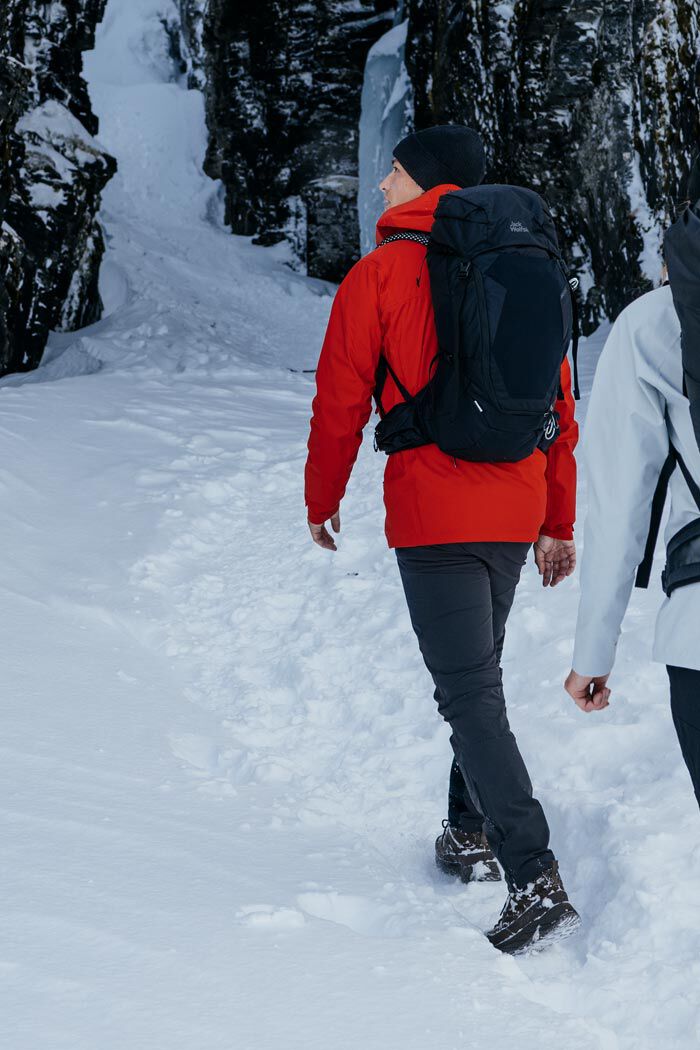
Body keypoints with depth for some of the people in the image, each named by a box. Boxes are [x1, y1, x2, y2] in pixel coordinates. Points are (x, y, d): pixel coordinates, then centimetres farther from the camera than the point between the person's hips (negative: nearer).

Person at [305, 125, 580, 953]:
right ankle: (471, 836, 31)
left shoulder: (380, 274, -7)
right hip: (515, 513, 6)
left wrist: (322, 500, 12)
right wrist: (559, 522, 17)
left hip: (432, 517, -6)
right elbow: (558, 404, 10)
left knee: (471, 697, -6)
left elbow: (340, 402, -3)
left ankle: (535, 880, -14)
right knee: (479, 675, 22)